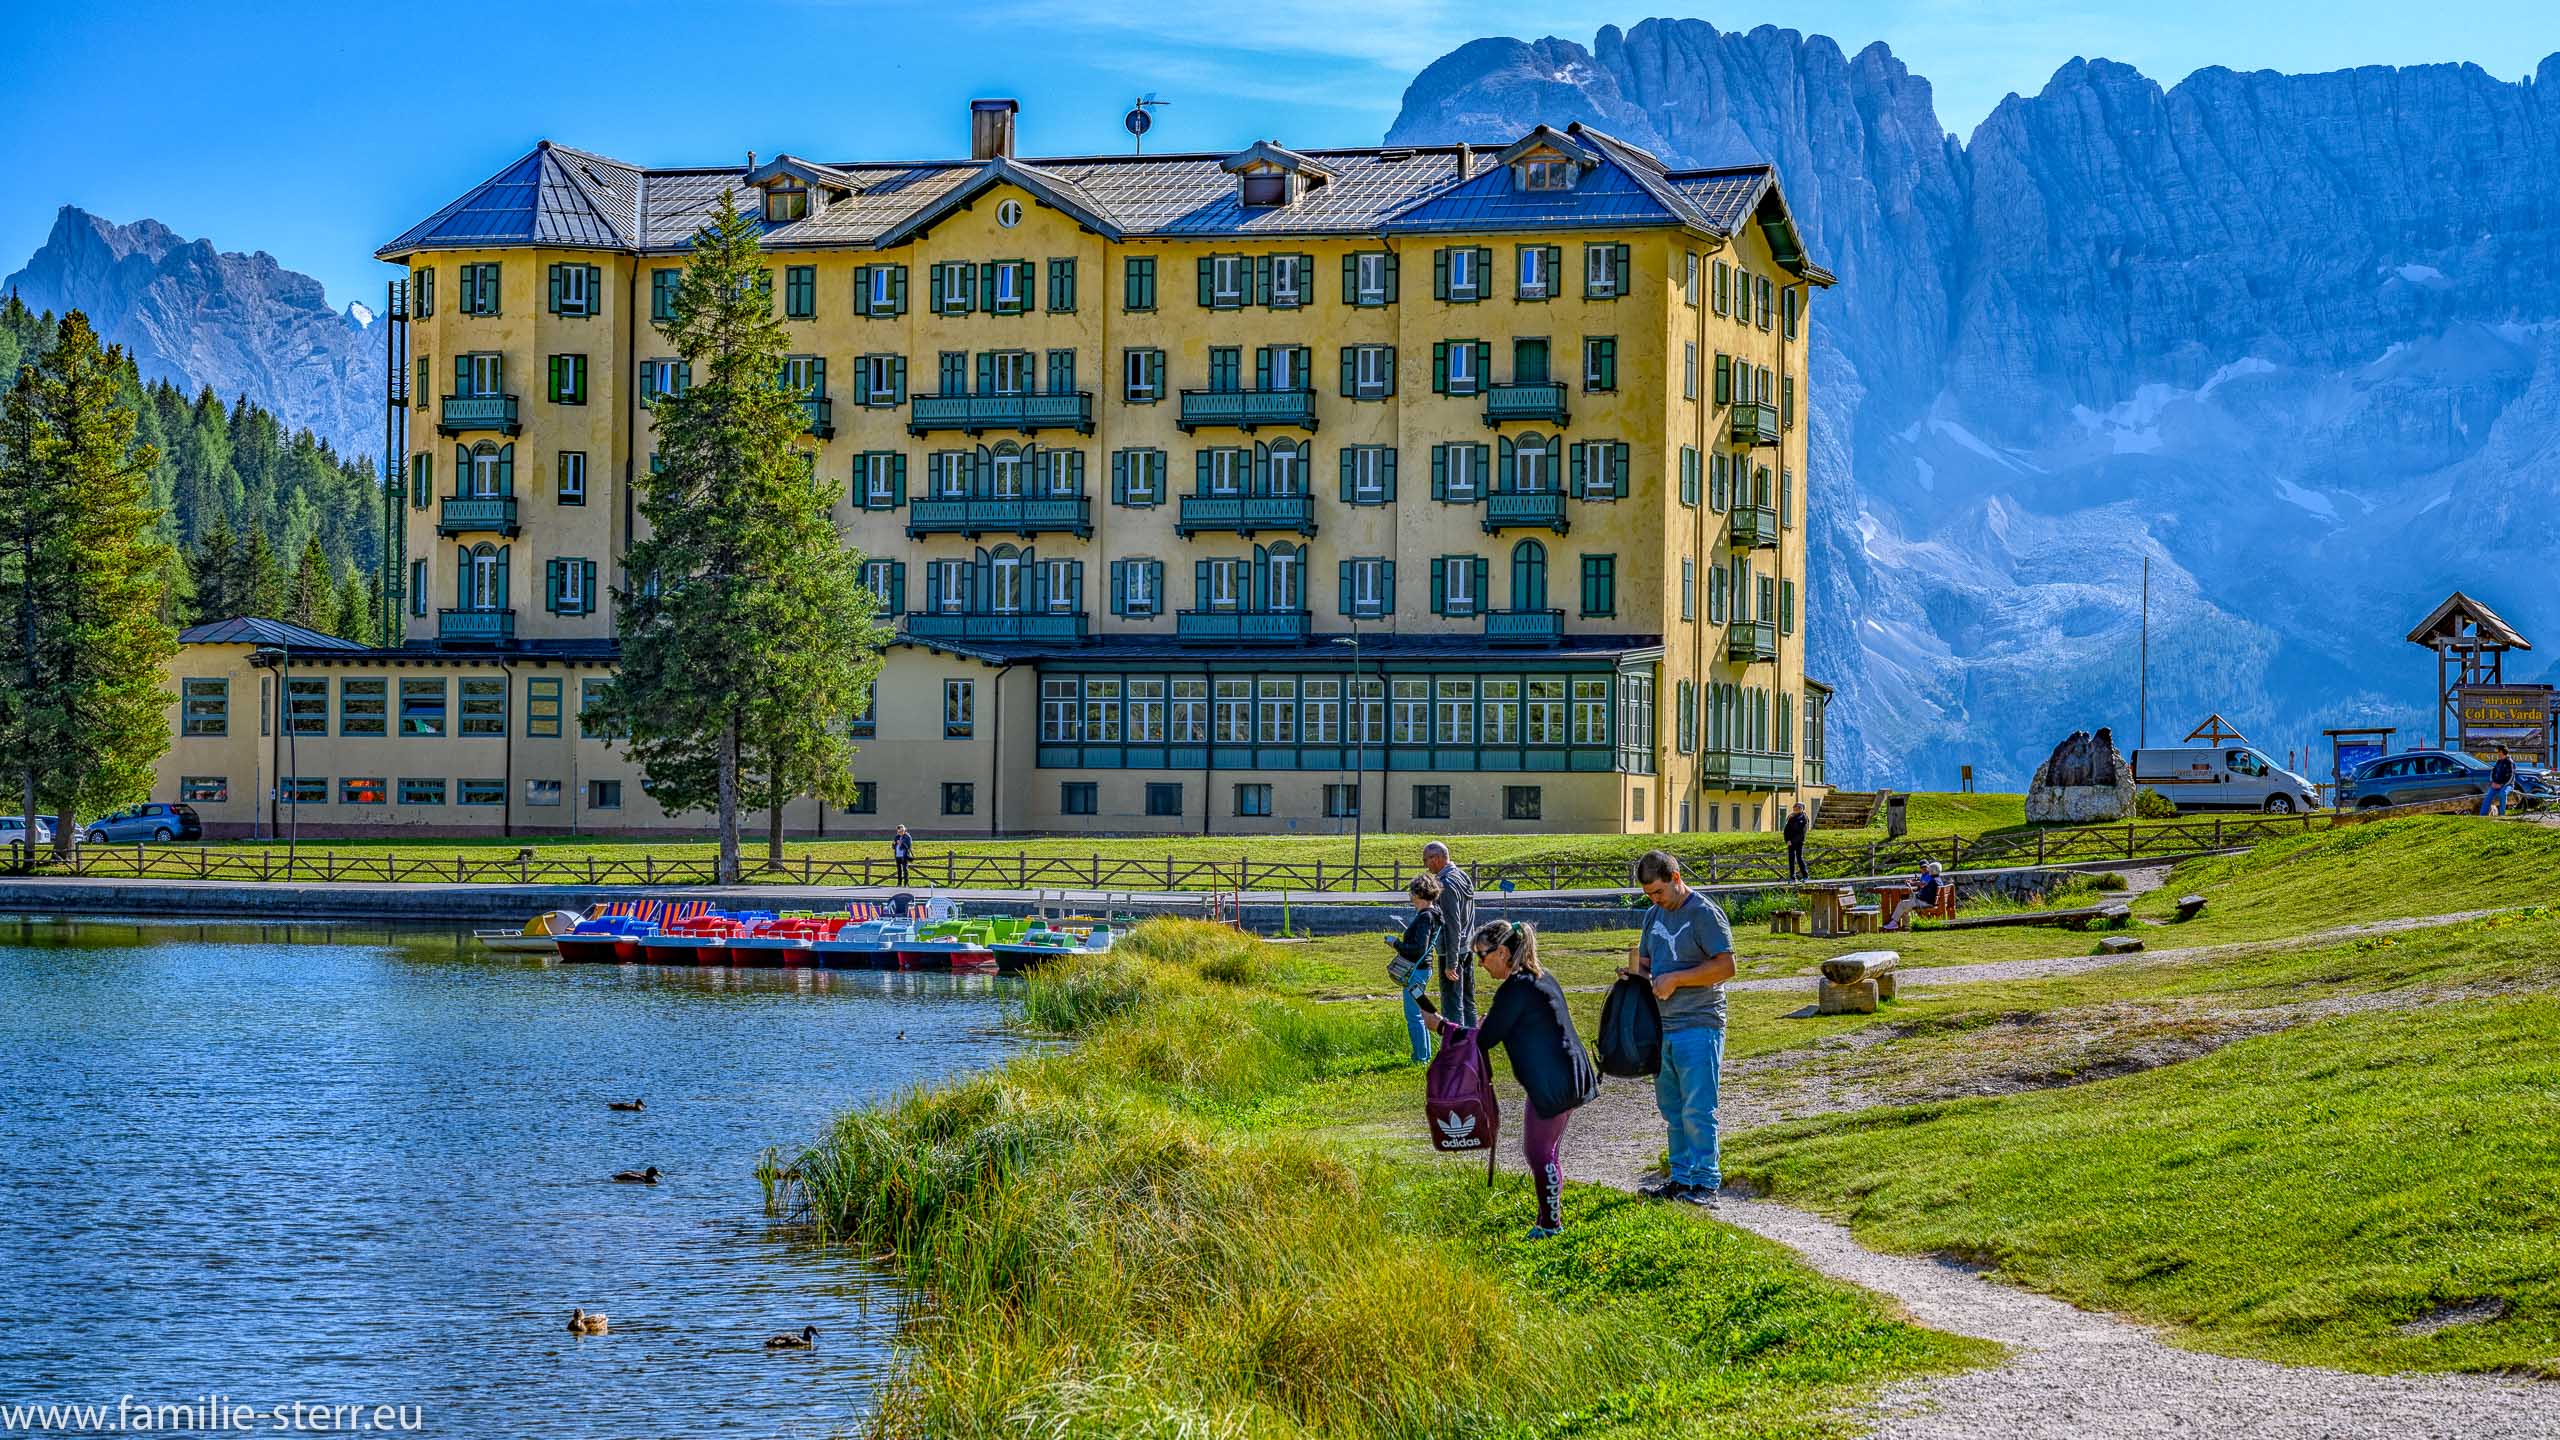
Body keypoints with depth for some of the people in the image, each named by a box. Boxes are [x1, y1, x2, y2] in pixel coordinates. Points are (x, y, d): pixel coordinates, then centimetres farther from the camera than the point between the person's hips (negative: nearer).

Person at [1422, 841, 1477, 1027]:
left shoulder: (1447, 884, -18)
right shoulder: (1463, 877, 11)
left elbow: (1453, 926, -21)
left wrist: (1450, 963, -21)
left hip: (1452, 950, -9)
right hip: (1467, 949, 9)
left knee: (1452, 1006, -6)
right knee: (1468, 1003, 15)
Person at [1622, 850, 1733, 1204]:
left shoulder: (1705, 914, -9)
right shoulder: (1655, 916, 14)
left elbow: (1726, 966, -16)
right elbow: (1645, 963, 23)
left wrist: (1675, 979, -16)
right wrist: (1636, 974, -1)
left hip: (1699, 1026, -8)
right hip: (1663, 1026, 8)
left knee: (1697, 1111, -8)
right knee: (1672, 1110, 11)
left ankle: (1706, 1182, -5)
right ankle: (1682, 1178, 17)